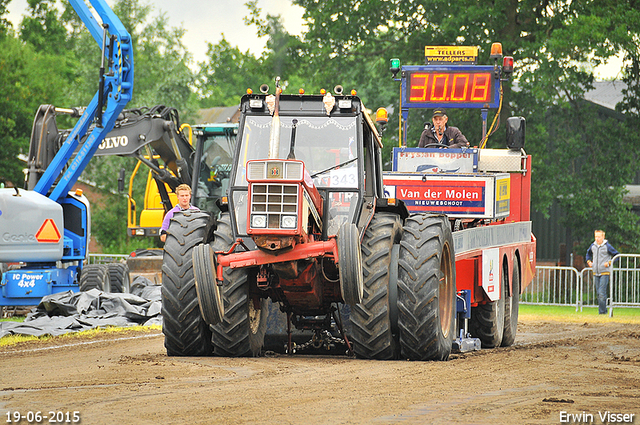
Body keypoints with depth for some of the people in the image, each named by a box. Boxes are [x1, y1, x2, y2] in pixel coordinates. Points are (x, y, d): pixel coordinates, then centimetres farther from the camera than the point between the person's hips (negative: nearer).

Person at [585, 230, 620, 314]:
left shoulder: (607, 246, -8)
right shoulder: (593, 246, 7)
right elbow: (588, 253, 29)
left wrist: (609, 263, -11)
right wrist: (588, 261, 12)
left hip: (604, 273, -6)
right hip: (596, 273, 6)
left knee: (602, 293, -14)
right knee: (599, 294, 8)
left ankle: (602, 311, -11)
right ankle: (604, 310, 18)